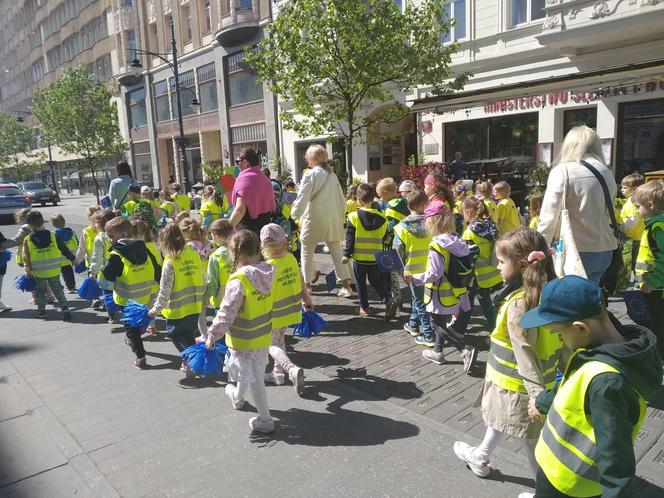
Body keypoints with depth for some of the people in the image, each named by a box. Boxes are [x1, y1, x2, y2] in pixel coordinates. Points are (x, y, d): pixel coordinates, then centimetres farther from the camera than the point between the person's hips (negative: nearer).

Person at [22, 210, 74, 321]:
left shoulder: (27, 240, -7)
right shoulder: (52, 235, -5)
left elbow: (26, 257, -3)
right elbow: (64, 249, 2)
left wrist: (28, 270, 7)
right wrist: (72, 259, 13)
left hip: (38, 272, -1)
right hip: (54, 271, 1)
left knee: (40, 291, 18)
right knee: (58, 290, 10)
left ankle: (41, 311, 21)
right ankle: (65, 309, -1)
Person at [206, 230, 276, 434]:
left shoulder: (239, 281, -27)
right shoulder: (266, 274, -5)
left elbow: (226, 313, -24)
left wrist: (212, 335, -13)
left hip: (244, 340, -8)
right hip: (263, 335, 8)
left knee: (254, 378, 6)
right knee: (250, 371, 28)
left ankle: (265, 420, 17)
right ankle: (237, 397, 54)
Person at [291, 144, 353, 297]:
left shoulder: (310, 175, -8)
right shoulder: (333, 176, 10)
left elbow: (302, 199, -13)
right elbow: (342, 200, 12)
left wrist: (295, 216, -3)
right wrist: (340, 218, 20)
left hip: (314, 220, -5)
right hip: (332, 220, 5)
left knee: (307, 253, 7)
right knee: (336, 251, 11)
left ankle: (306, 285, 11)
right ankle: (346, 285, 8)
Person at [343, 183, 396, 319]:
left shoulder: (354, 216, -11)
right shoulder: (381, 218, -1)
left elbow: (349, 238, -9)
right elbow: (384, 238, 8)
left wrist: (347, 254, -4)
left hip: (359, 256, -3)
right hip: (375, 257, 3)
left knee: (360, 283, 11)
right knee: (377, 281, 17)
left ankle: (364, 308, 15)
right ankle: (388, 300, -3)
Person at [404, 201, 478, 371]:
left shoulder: (437, 244, -23)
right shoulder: (457, 240, 0)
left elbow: (435, 274, -23)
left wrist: (414, 278, -15)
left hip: (441, 294, -8)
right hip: (455, 290, 8)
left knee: (439, 326, 4)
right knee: (441, 322, 22)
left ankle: (466, 351, -6)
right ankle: (437, 352, 34)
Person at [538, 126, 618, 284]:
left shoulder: (562, 171, -10)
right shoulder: (608, 174, 8)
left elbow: (549, 216, -13)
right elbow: (609, 215, 16)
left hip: (575, 252, -6)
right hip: (604, 250, 6)